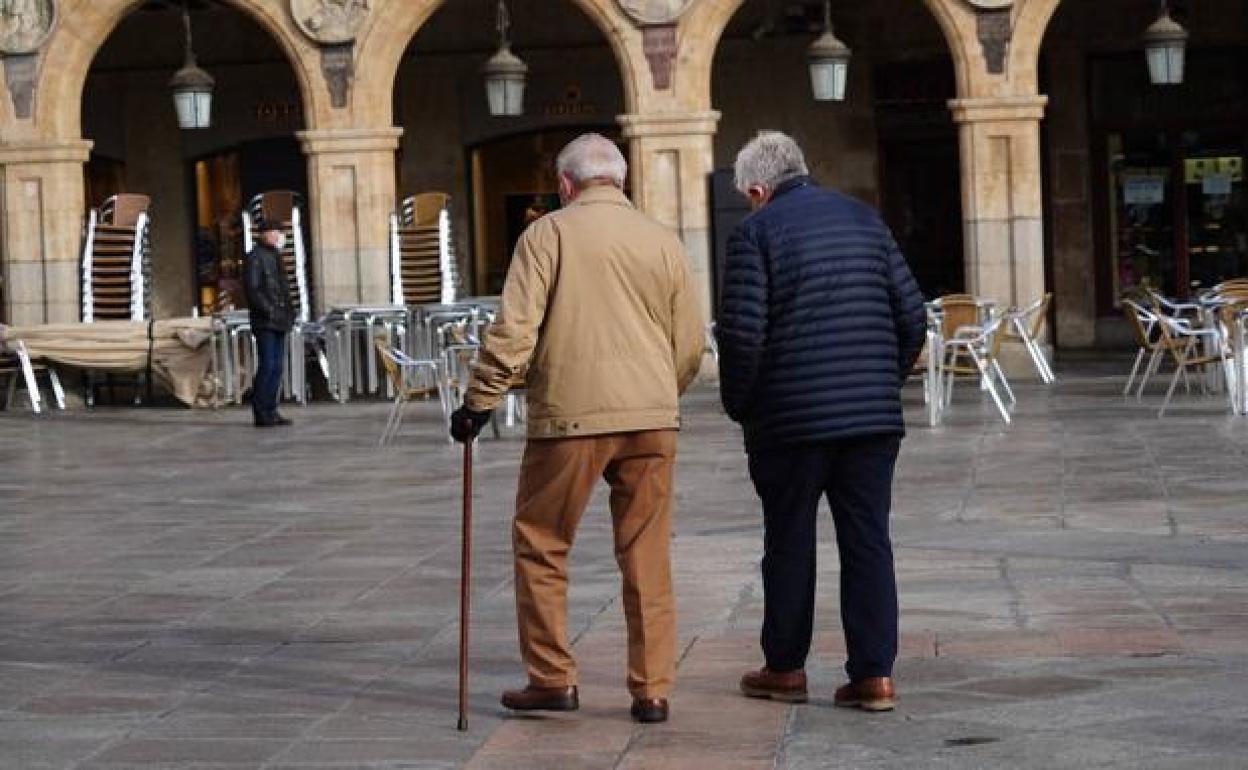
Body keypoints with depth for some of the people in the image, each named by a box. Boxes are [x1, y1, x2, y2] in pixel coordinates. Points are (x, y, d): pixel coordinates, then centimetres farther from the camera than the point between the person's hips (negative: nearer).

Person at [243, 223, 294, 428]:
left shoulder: (275, 257, 21)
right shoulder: (255, 258, -8)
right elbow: (252, 290, -16)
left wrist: (289, 311, 16)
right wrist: (269, 310, -19)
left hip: (279, 322, 9)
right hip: (265, 322, -9)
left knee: (276, 367, 9)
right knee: (267, 366, -11)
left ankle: (271, 412, 13)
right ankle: (261, 413, -8)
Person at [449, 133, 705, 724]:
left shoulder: (548, 233, 0)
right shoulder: (663, 242, 11)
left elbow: (514, 330, -8)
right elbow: (690, 346, 14)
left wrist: (479, 403, -2)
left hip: (570, 416, -4)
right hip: (652, 419, 4)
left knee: (540, 545, 11)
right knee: (647, 558, 9)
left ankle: (552, 679, 11)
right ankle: (652, 691, 11)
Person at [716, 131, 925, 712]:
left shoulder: (756, 232, -6)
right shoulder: (864, 219, 10)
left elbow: (741, 332, -13)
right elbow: (911, 315, 9)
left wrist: (738, 405, 1)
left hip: (791, 419, -4)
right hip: (874, 417, 4)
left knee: (789, 544, 9)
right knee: (868, 542, 5)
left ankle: (785, 668, 19)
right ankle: (875, 675, 3)